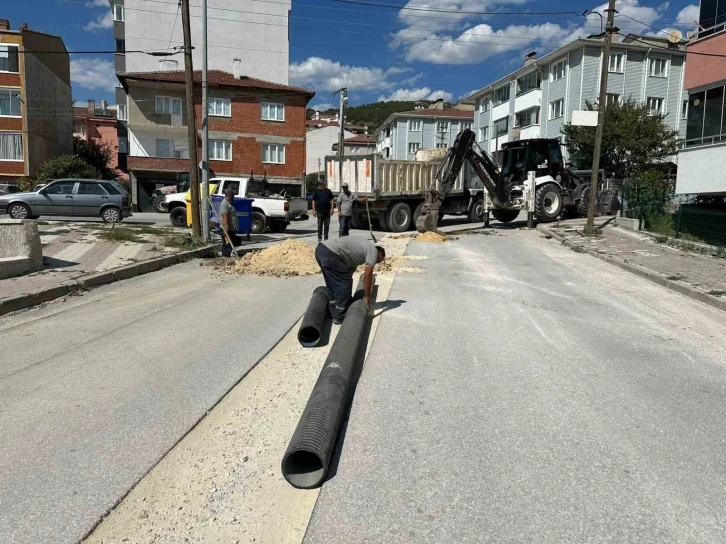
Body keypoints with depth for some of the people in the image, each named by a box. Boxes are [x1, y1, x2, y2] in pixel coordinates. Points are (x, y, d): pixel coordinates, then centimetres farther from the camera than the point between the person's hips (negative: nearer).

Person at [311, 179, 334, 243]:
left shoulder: (328, 191, 7)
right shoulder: (316, 191, 2)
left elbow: (331, 200, 10)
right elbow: (313, 201, 1)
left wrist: (332, 208, -1)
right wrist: (314, 210, -6)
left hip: (327, 211, 2)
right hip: (319, 211, -2)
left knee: (327, 225, 7)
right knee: (320, 225, 1)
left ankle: (326, 238, 17)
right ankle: (319, 238, 7)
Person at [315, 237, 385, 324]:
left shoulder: (362, 248, 31)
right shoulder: (373, 250, 5)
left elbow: (351, 269, 33)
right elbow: (367, 275, 1)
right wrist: (367, 296, 10)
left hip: (320, 249, 10)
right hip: (330, 254, -10)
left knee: (332, 285, 22)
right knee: (345, 283, 1)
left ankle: (334, 313, 31)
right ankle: (339, 317, 9)